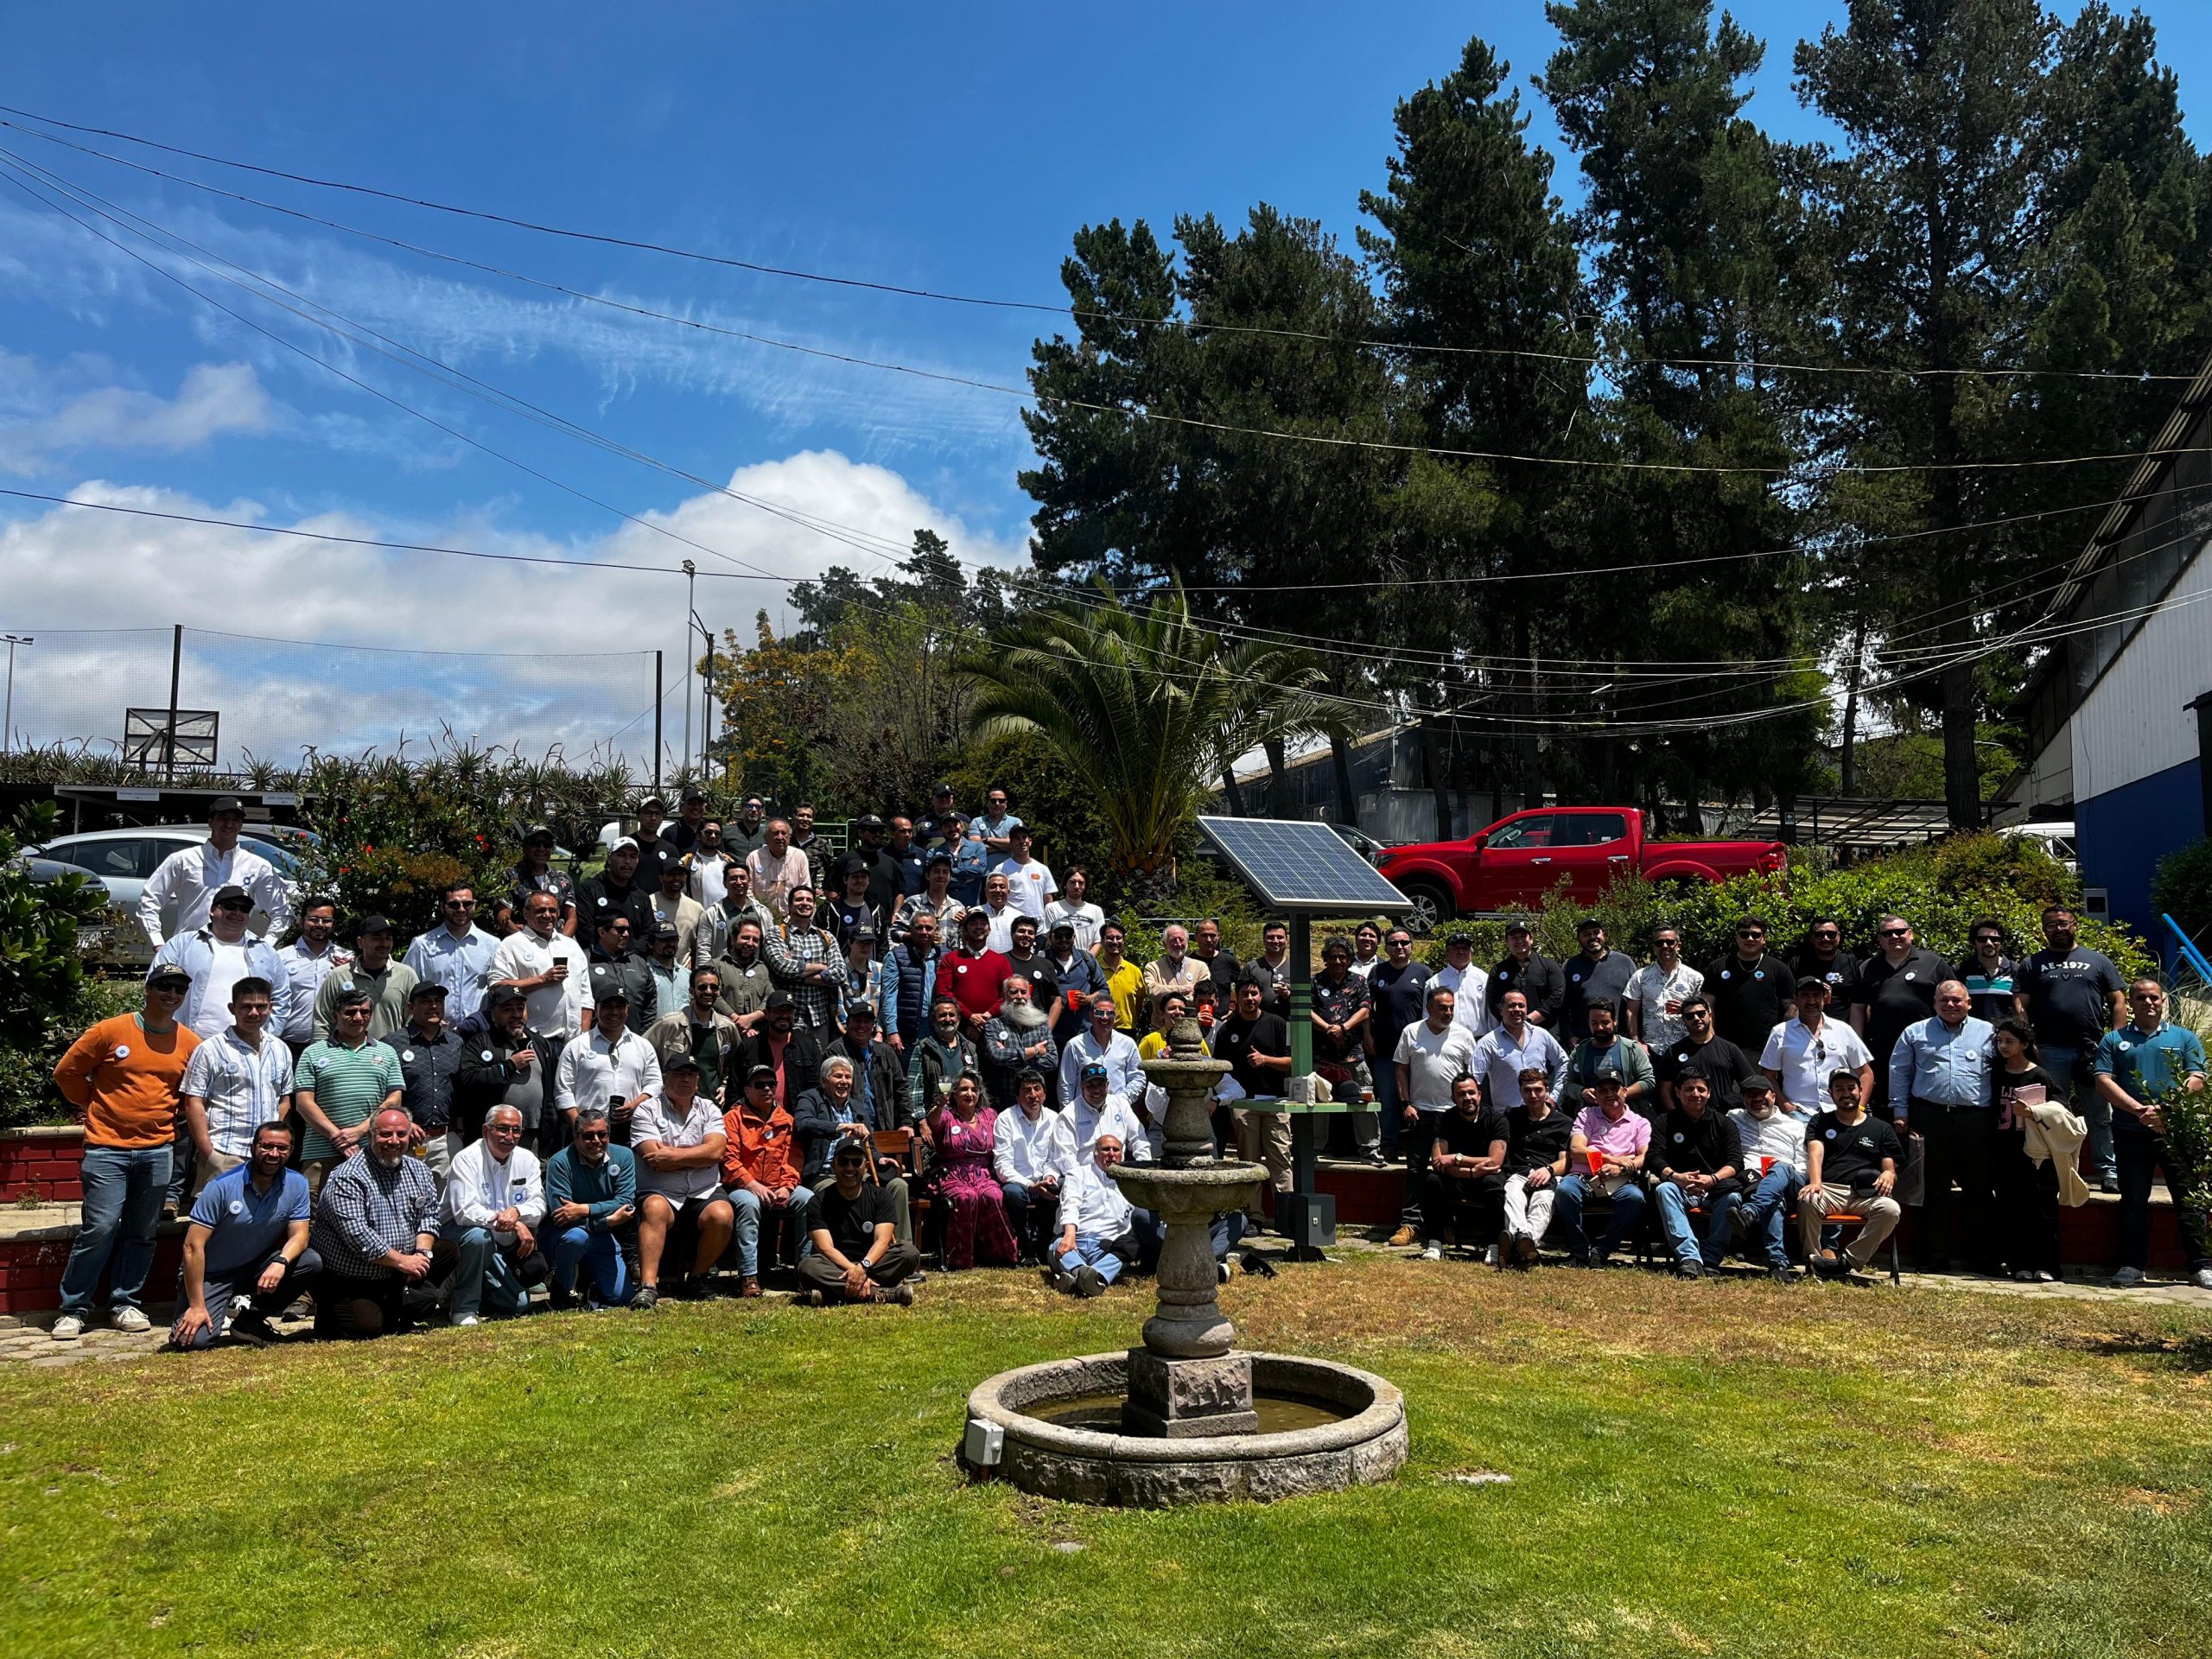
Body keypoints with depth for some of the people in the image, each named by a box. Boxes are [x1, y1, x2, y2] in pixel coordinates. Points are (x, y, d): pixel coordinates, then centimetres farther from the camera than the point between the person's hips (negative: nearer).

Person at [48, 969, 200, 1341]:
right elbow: (66, 1072, 4)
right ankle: (74, 1309, 6)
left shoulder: (190, 1044, 4)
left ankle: (125, 1303, 20)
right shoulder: (109, 1031, -4)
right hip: (108, 1146, -3)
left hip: (158, 1149, 3)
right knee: (99, 1228, -7)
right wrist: (93, 1106, 11)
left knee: (142, 1233, 8)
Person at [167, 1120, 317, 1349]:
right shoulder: (222, 1186, -19)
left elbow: (299, 1235, -8)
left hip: (256, 1268, 4)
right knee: (195, 1339, -26)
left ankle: (249, 1320, -1)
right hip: (211, 1274, -4)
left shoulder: (297, 1184, -7)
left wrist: (281, 1262, -33)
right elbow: (193, 1246, -19)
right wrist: (197, 1306, -22)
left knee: (311, 1262, -22)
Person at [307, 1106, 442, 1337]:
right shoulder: (348, 1178, -19)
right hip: (344, 1282, -6)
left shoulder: (420, 1171, 5)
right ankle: (329, 1317, 9)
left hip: (394, 1276, 6)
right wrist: (401, 1260, -22)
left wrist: (422, 1252, -12)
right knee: (366, 1326, -22)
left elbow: (428, 1215, 8)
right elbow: (356, 1234, -25)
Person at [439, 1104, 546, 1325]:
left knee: (520, 1303, -6)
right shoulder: (467, 1159, -16)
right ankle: (464, 1308, -20)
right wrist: (517, 1226, -32)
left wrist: (516, 1212, -31)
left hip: (505, 1245, 5)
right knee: (478, 1236, -39)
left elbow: (538, 1204, -6)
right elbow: (465, 1211, -26)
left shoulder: (527, 1159, 1)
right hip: (459, 1232, -5)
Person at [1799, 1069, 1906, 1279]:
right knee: (1807, 1201, -37)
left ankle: (1848, 1262, -29)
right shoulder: (1820, 1123, 22)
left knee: (1891, 1209, -33)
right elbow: (1815, 1154, 2)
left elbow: (1891, 1169, 18)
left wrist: (1889, 1175, -10)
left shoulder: (1881, 1129, 24)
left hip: (1865, 1194, 1)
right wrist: (1815, 1182, -20)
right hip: (1829, 1190, -1)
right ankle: (1814, 1261, -24)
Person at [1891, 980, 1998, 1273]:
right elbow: (1899, 1073, 12)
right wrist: (1900, 1112, 5)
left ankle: (1984, 1259, 11)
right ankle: (1934, 1258, 10)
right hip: (1931, 1117, 0)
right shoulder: (1915, 1033, 12)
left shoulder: (1988, 1033, 11)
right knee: (1935, 1190, 4)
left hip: (1976, 1119, 0)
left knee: (1979, 1190, 3)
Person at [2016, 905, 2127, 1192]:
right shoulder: (2032, 965, 10)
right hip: (2050, 1052, 0)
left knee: (2101, 1116, 2)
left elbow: (2118, 1002, 8)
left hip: (2094, 1050, 0)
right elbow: (2020, 1006, 4)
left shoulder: (2098, 961, 11)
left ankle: (2109, 1171, 8)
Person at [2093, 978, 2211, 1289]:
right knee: (2133, 1200, 4)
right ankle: (2132, 1265, 10)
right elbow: (2104, 1081, -1)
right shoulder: (2114, 1040, 10)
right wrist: (2139, 1110, -15)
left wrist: (2167, 1109, -15)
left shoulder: (2184, 1038, 11)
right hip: (2130, 1132, 0)